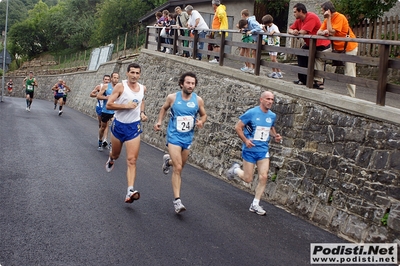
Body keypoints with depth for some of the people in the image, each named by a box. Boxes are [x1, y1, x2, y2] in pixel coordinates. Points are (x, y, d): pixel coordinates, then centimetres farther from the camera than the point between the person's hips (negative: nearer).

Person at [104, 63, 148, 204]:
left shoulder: (142, 88, 2)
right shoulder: (120, 86, -11)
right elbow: (108, 105, -15)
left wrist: (142, 113, 7)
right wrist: (125, 105, -24)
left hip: (134, 127, 1)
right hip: (119, 125, -1)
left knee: (131, 160, -9)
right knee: (116, 154, 20)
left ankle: (130, 191, -16)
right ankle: (111, 159, 60)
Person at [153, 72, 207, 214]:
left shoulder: (198, 100, -5)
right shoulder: (172, 97, -8)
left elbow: (204, 115, 8)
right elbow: (164, 108, 12)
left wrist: (201, 121, -13)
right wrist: (159, 121, 0)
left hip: (188, 137, 4)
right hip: (174, 136, -4)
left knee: (180, 166, 20)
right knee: (178, 168, -14)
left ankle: (168, 160, 56)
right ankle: (177, 200, -9)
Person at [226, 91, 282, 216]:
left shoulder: (272, 116, 3)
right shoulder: (251, 113, -13)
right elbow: (238, 127, -8)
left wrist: (275, 136, 1)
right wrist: (245, 140, -19)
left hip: (263, 150, 5)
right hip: (250, 150, -4)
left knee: (263, 177, -4)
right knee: (248, 179, 2)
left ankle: (255, 204, 9)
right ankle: (235, 169, 36)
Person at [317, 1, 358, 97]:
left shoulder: (340, 17, -19)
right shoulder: (328, 19, 5)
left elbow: (332, 32, -27)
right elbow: (319, 32, -1)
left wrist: (328, 18, -21)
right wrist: (323, 32, -24)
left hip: (349, 47, -8)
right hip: (337, 47, 8)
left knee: (349, 74, -7)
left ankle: (351, 96, -3)